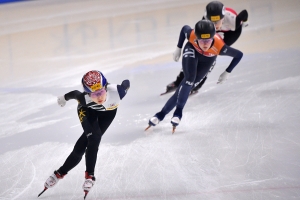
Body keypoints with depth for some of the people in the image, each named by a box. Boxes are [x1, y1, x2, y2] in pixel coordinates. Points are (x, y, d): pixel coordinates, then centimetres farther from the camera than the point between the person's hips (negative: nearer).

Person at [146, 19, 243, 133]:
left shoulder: (219, 47, -44)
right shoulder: (191, 35, -40)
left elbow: (239, 55, -28)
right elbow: (184, 28, -14)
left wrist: (227, 73, -23)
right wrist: (178, 48, -7)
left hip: (206, 60, 0)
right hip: (192, 51, 0)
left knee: (187, 86, -6)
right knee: (189, 79, -26)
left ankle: (161, 114, -1)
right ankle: (178, 111, -15)